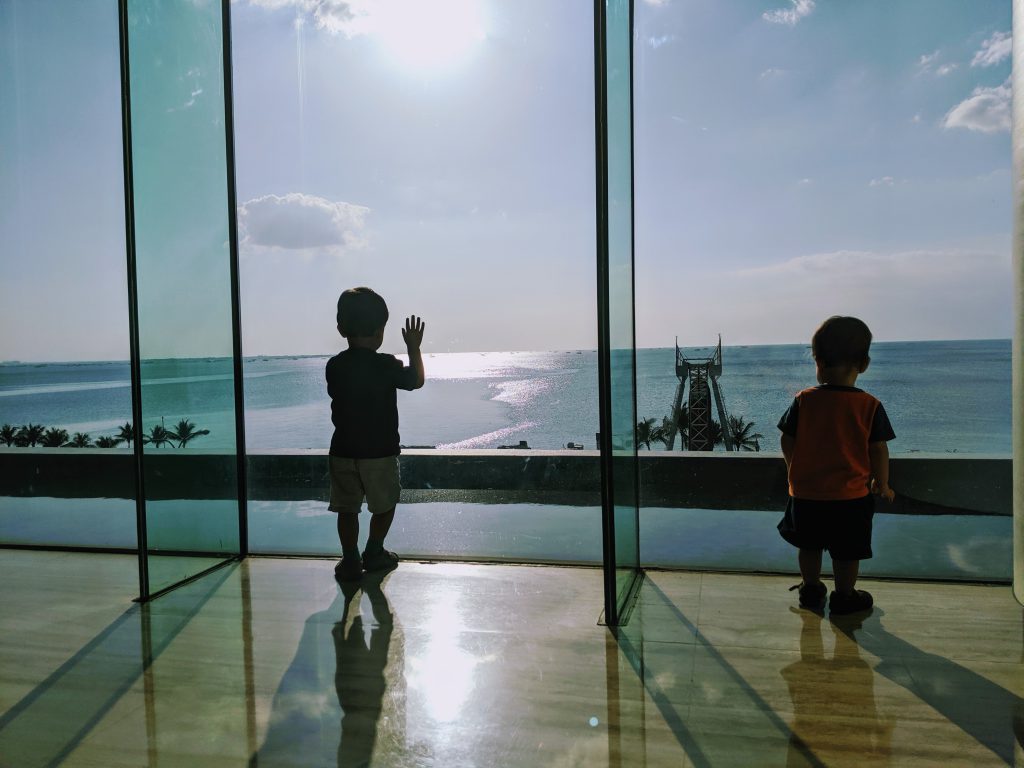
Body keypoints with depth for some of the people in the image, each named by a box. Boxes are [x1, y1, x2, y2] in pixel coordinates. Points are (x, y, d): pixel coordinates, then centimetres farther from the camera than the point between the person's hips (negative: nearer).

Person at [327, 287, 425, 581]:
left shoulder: (334, 366, -3)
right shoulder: (386, 365, -15)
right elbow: (417, 380, 1)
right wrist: (414, 347, 11)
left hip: (343, 450, 4)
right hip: (379, 452, -3)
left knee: (347, 508, 12)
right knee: (385, 504, 17)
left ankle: (350, 561, 13)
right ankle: (373, 554, 25)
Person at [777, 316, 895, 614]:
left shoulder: (804, 400, -10)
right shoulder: (870, 405, -11)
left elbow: (787, 441, -3)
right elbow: (879, 450, -6)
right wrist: (882, 484, 10)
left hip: (806, 492, 1)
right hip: (851, 495, -1)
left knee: (809, 545, 21)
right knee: (847, 551, 15)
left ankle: (811, 589, 34)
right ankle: (844, 596, 27)